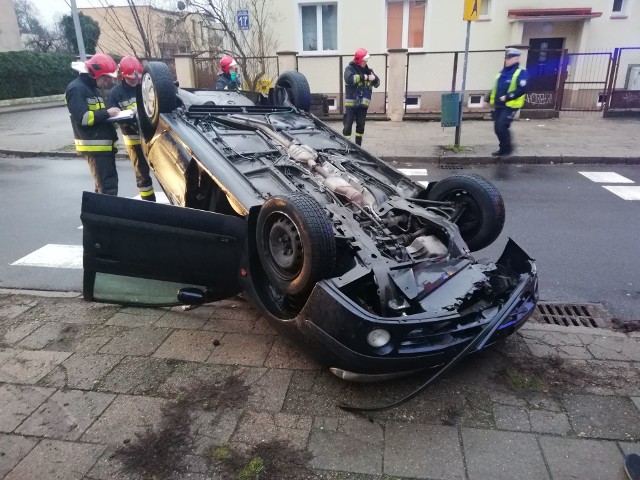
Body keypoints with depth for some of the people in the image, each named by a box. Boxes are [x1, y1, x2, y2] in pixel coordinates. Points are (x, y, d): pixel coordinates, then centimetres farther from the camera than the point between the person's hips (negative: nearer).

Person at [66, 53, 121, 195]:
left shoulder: (93, 88, 21)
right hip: (94, 146, -10)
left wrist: (112, 114, 4)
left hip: (104, 144, 10)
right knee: (108, 187, -15)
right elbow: (82, 118, -20)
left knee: (104, 185, 12)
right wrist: (107, 113, -16)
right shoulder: (76, 89, -9)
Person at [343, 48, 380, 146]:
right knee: (348, 124, -3)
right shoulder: (350, 68, -3)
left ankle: (358, 145, 20)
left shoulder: (367, 70, 13)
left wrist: (374, 78, -9)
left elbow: (377, 84, 13)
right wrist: (363, 77, -20)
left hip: (363, 103, 5)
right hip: (351, 103, -5)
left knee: (361, 125, 10)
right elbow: (349, 79, -24)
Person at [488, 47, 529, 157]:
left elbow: (522, 90, -18)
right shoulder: (503, 72, 15)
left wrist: (507, 97, -22)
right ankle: (503, 148, 22)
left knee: (502, 127, -16)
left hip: (510, 106, -7)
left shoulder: (521, 72, -8)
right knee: (497, 128, 7)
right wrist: (489, 100, 17)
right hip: (498, 105, 7)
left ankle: (507, 148, 3)